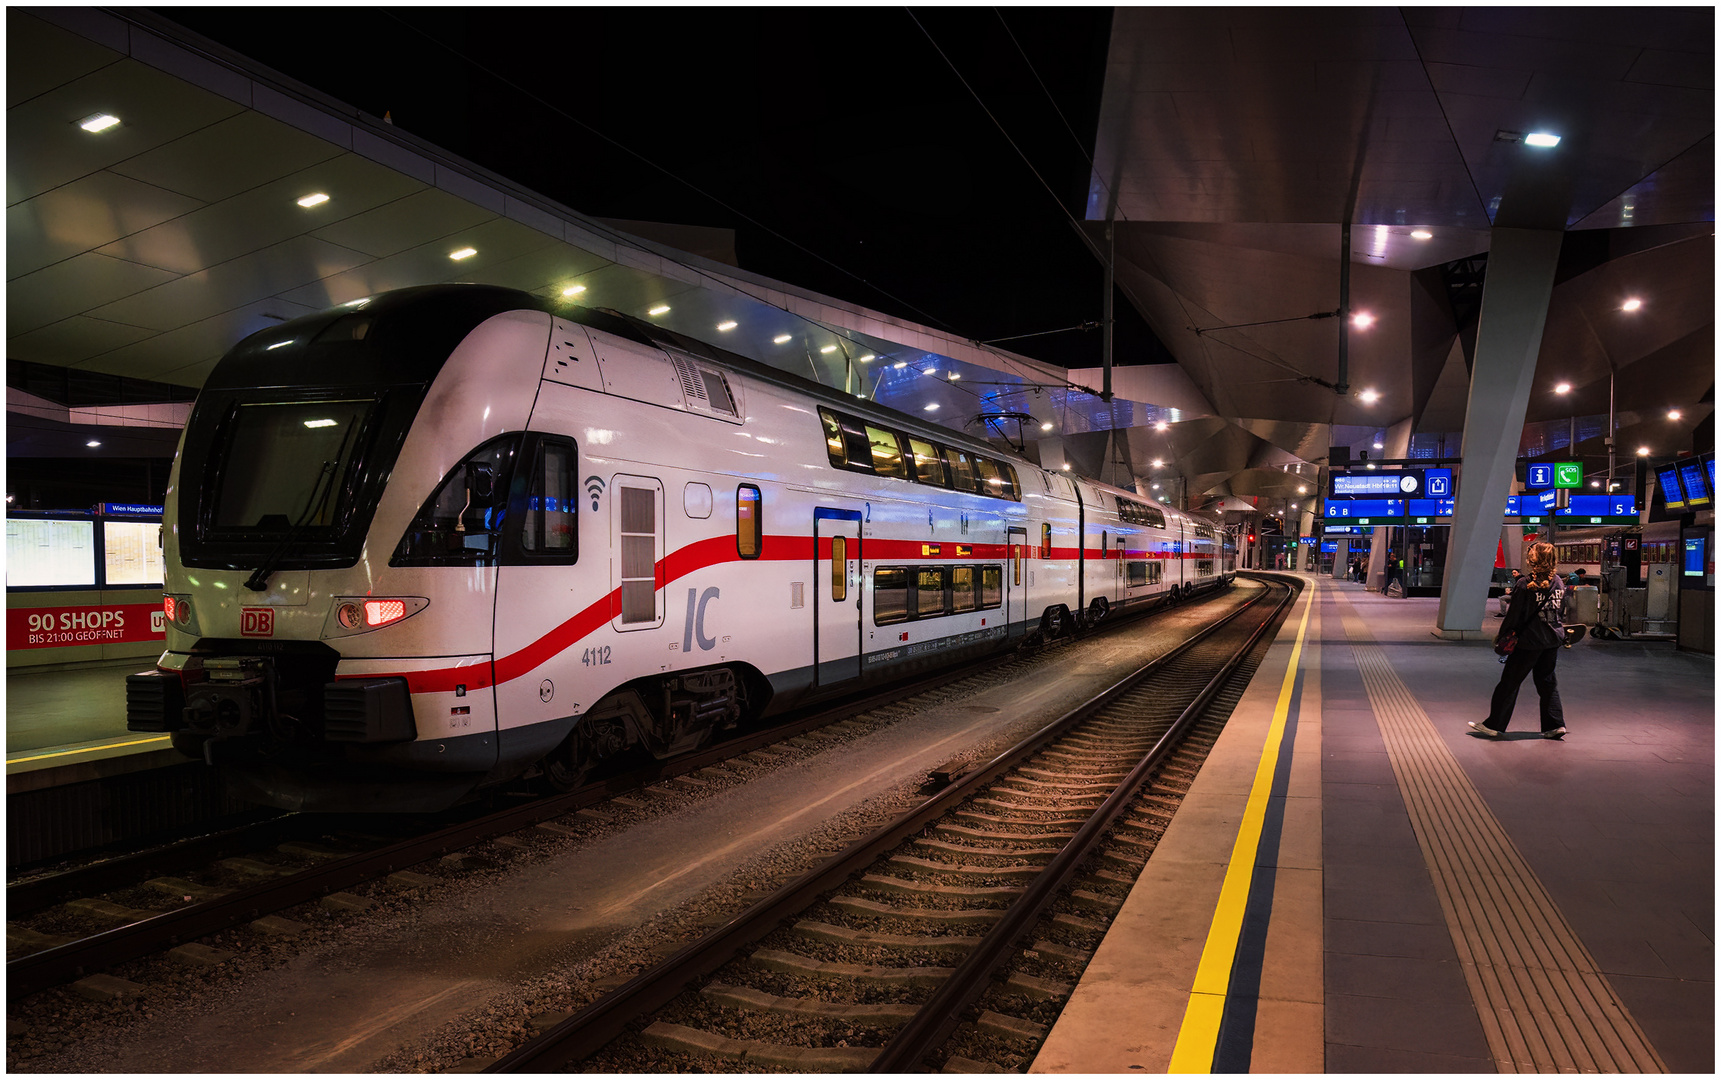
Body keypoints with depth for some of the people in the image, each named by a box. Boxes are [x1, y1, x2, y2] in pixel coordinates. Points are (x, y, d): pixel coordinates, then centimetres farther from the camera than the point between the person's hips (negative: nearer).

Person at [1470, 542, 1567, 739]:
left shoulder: (1526, 584, -15)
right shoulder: (1558, 583, 3)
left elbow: (1514, 614, -13)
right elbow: (1559, 610, 14)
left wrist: (1501, 636, -2)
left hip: (1529, 641, -6)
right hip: (1553, 640, 6)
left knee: (1509, 682, 1)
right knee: (1547, 681, 16)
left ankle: (1494, 725, 6)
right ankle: (1554, 725, 14)